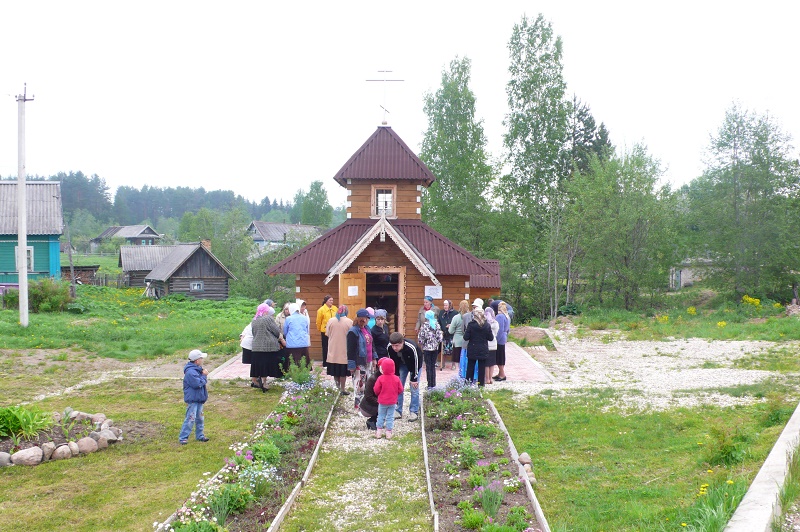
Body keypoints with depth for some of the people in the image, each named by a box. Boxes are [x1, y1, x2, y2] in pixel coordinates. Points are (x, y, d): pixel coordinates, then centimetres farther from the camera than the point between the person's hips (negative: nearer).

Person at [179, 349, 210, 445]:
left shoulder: (198, 369, 10)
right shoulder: (190, 372, -22)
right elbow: (198, 384, -27)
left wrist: (204, 374, -2)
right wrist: (204, 376, -13)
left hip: (199, 399, 10)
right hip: (192, 399, -10)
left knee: (200, 418, 17)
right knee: (190, 418, -9)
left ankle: (200, 435, 27)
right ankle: (183, 437, -3)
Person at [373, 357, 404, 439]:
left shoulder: (380, 378, -16)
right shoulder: (396, 379, -9)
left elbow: (376, 390, -10)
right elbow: (400, 390, -1)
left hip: (382, 401, -1)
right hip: (392, 402, 1)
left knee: (381, 416, 13)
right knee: (390, 417, 9)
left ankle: (379, 431, 15)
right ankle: (388, 432, 10)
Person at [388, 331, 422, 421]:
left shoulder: (412, 347, -41)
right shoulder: (390, 347, -30)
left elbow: (415, 363, -28)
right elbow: (393, 362, -13)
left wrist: (414, 379, -21)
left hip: (414, 364, -4)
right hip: (401, 365, 4)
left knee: (414, 388, -6)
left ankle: (414, 412, 4)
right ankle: (398, 411, 10)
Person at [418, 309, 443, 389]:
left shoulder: (424, 325, -10)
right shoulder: (437, 325, -2)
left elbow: (420, 338, -10)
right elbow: (440, 337, -4)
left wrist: (422, 344, 9)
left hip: (427, 348, -3)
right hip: (435, 348, 3)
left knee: (428, 367, 3)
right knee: (433, 366, 12)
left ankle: (430, 385, 3)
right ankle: (433, 384, 14)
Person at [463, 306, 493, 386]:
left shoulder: (471, 325, -13)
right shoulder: (487, 325, -7)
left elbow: (466, 337, -12)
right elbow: (491, 338, -1)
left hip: (472, 350, -1)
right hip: (483, 350, 1)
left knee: (470, 368, 9)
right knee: (482, 368, 8)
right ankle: (480, 384, 11)